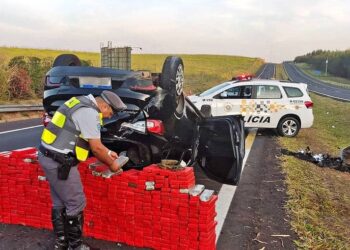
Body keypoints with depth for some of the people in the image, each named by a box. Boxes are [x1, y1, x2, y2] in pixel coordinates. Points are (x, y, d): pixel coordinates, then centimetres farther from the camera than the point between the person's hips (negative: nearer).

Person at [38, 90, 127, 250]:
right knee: (76, 203, 2)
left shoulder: (83, 103, 14)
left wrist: (108, 153, 26)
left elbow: (91, 140, 24)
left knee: (60, 203, 19)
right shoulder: (90, 112, -18)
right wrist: (111, 164, 1)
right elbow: (96, 148, -15)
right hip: (59, 161, -10)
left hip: (49, 156, 10)